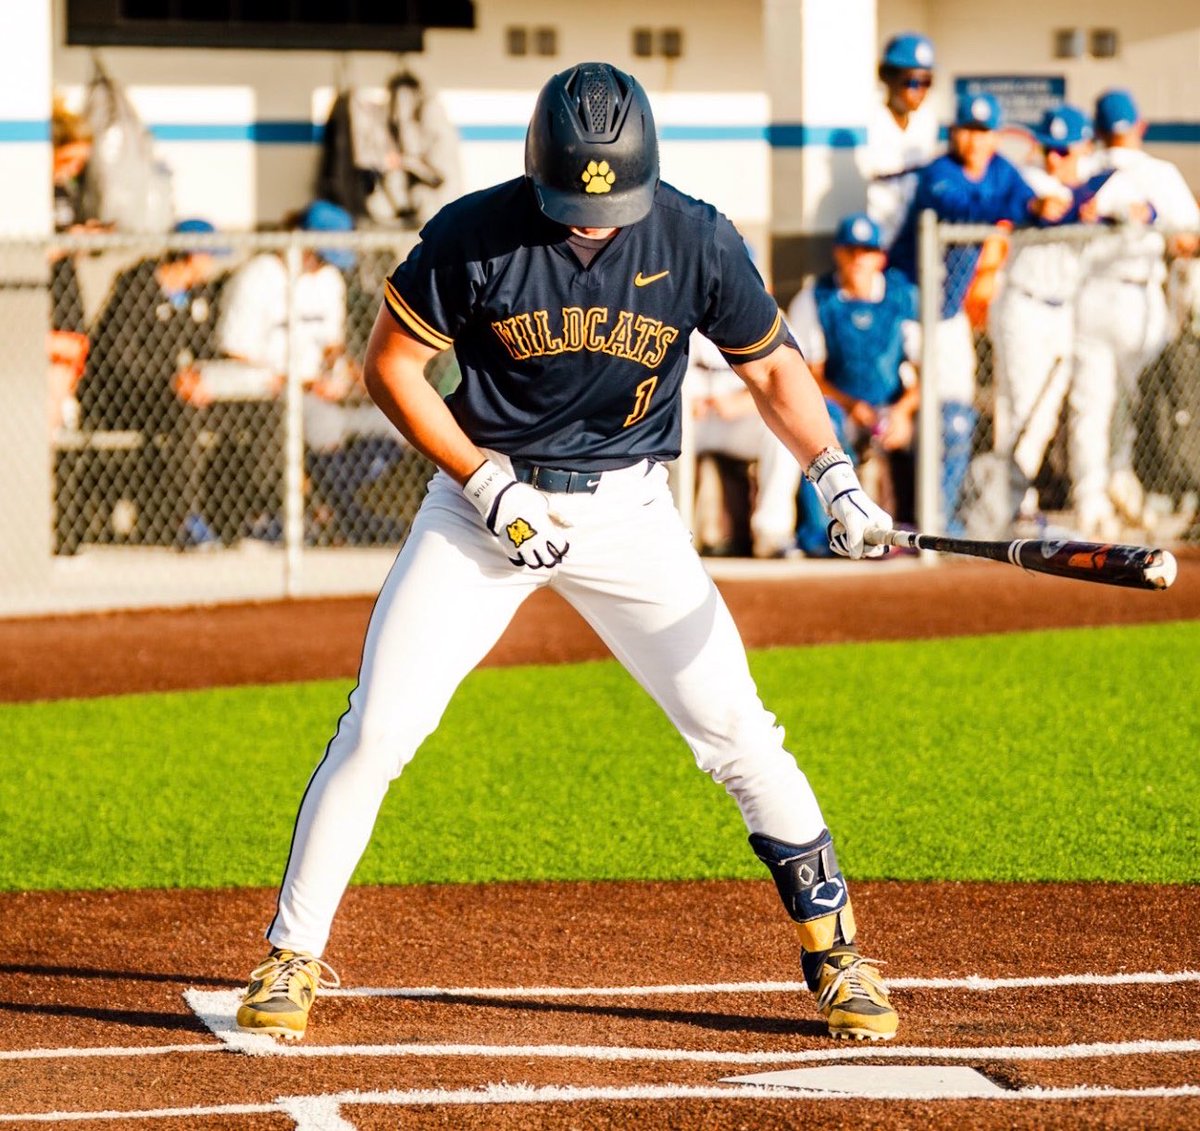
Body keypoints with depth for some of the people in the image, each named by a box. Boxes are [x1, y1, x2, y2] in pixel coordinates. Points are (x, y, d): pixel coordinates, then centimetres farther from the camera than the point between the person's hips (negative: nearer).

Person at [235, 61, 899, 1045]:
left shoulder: (698, 243, -11)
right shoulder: (474, 235, -16)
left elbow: (773, 367, 2)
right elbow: (391, 364, -7)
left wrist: (832, 472, -14)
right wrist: (487, 484, -15)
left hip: (628, 509, 1)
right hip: (486, 494, -1)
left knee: (736, 731, -4)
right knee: (378, 730, -8)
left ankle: (836, 952, 10)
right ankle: (292, 956, 5)